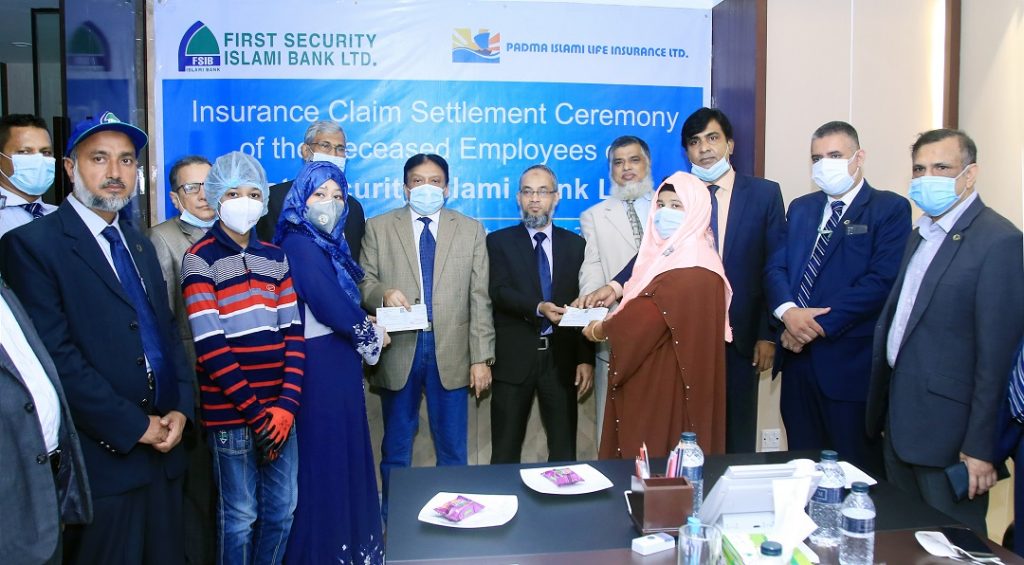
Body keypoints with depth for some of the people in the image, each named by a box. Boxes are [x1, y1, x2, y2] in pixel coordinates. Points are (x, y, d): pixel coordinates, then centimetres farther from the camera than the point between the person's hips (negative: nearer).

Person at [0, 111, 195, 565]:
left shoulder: (139, 244, 14)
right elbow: (55, 355, -16)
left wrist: (180, 408, -1)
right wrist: (133, 426, -14)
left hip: (163, 451, 7)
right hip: (103, 457, -6)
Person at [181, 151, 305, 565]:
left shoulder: (275, 258, 8)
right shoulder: (200, 259, -6)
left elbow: (293, 333, 3)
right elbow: (210, 347, -13)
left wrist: (286, 405, -8)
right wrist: (255, 412, -14)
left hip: (279, 410, 5)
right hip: (230, 414, -4)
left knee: (282, 509, 13)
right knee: (240, 515, 8)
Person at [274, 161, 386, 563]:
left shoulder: (327, 243, 12)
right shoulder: (300, 244, -15)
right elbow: (328, 306, -19)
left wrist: (362, 322, -4)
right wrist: (371, 335, -6)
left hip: (338, 361, 9)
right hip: (322, 364, -9)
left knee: (344, 451, 17)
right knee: (325, 456, 1)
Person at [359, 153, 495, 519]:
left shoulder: (470, 230, 7)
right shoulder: (378, 228, 7)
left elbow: (479, 297, 3)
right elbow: (363, 282, 5)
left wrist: (482, 357, -2)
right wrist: (384, 293, -19)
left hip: (451, 351, 0)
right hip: (398, 351, 0)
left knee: (452, 449, 9)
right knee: (396, 449, 11)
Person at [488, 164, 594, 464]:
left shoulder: (575, 244, 9)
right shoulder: (499, 241, 5)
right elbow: (499, 292, -10)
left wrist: (586, 359, 0)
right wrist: (539, 308, -27)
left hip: (561, 357, 2)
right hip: (514, 357, -1)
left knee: (564, 452, 9)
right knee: (505, 453, 6)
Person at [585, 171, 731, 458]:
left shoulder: (691, 267, -18)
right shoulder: (668, 253, 13)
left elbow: (647, 317, -22)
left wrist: (601, 330, -8)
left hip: (667, 384, -9)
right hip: (652, 379, 9)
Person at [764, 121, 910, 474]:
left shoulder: (890, 208, -3)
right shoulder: (800, 208, 16)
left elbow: (882, 280, -14)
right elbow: (775, 266, 8)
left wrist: (820, 326, -16)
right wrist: (788, 310, -13)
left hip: (850, 361, -5)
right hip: (799, 357, 5)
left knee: (856, 469, 5)